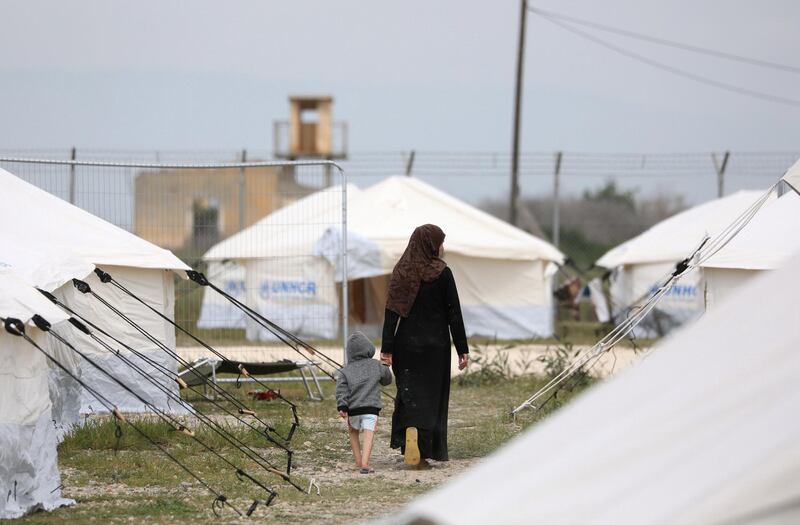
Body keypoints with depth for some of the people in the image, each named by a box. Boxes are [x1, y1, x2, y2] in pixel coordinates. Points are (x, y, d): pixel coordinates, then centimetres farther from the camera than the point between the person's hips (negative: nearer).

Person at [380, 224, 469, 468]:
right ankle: (423, 450, -6)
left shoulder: (401, 272, 2)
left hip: (406, 343, 3)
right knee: (431, 394, 2)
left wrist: (387, 349, 1)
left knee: (408, 393, 13)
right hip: (435, 344, -3)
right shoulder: (442, 273, -7)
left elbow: (391, 313, 0)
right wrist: (462, 349, -2)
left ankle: (409, 431, -10)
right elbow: (454, 313, -7)